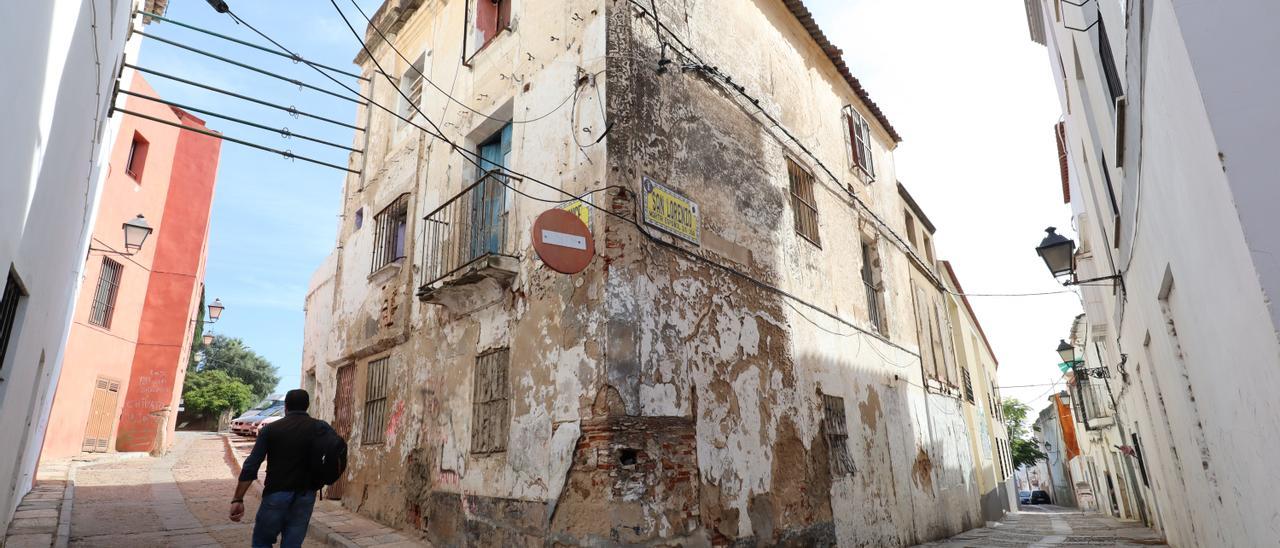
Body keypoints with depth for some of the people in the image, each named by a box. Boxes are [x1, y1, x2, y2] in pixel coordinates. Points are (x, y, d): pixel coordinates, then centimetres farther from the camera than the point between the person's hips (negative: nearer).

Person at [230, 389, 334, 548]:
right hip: (305, 496, 1)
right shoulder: (322, 428, 0)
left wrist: (238, 499, -4)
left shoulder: (270, 429, -2)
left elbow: (251, 466, -6)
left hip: (276, 494, -1)